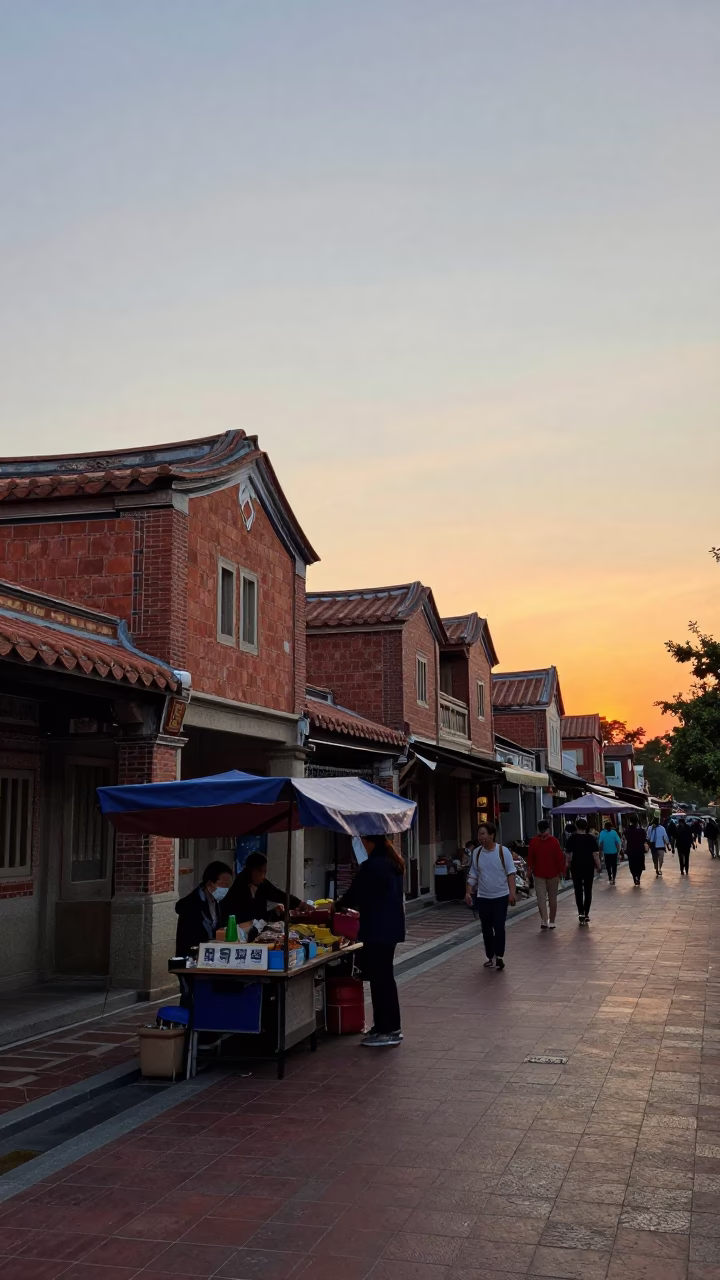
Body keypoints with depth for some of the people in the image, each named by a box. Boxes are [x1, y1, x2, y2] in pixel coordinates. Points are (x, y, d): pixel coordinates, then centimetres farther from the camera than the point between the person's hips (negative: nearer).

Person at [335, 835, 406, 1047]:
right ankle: (390, 1027, 25)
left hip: (377, 930, -9)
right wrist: (349, 904, 25)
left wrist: (338, 905, 10)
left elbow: (355, 894, -10)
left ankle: (387, 1031, 4)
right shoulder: (393, 864, 10)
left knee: (379, 978, -1)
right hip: (391, 927, 9)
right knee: (385, 976, 17)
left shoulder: (370, 866, -18)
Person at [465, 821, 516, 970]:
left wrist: (512, 892, -14)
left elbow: (510, 873, -8)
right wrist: (469, 892, -1)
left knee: (499, 927, -6)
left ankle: (500, 956, 8)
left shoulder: (503, 851, -10)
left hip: (501, 896, -3)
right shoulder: (476, 853, 1)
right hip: (483, 897, 4)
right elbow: (473, 874, 7)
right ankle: (490, 957, 20)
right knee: (486, 929, 8)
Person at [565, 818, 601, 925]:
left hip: (576, 867, 0)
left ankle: (581, 913, -3)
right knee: (588, 890, 8)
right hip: (589, 867, 0)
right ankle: (586, 914, 8)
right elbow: (595, 854, -7)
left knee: (578, 890, 6)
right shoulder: (591, 838, -3)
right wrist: (598, 866, 2)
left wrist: (568, 865, 6)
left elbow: (569, 854, -5)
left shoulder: (572, 839, -3)